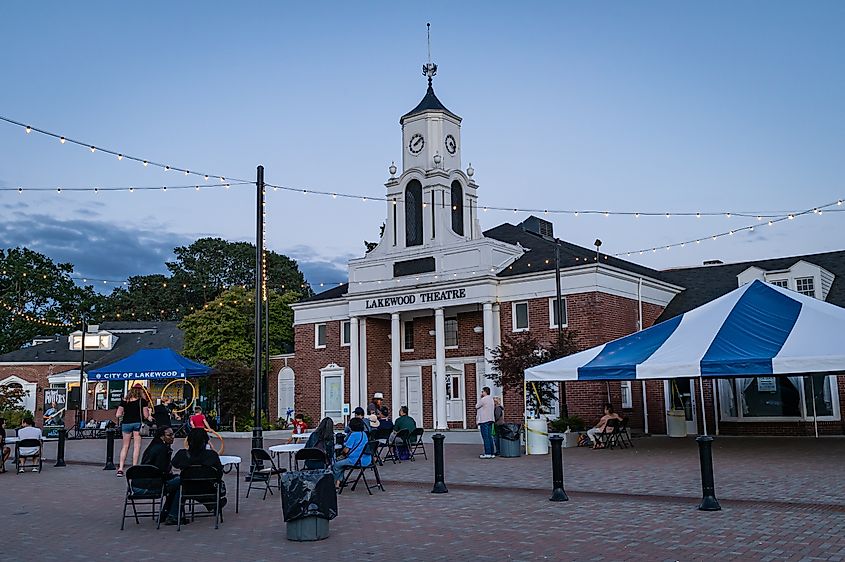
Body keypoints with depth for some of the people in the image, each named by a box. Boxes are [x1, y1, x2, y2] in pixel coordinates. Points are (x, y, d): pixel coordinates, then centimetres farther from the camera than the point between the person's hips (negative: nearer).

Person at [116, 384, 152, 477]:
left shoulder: (124, 400, 8)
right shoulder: (142, 401, 1)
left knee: (125, 446, 12)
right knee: (137, 446, 2)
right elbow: (146, 416, -2)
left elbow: (118, 415, 5)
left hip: (126, 423, 3)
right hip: (137, 423, -3)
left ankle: (120, 468, 5)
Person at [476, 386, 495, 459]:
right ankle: (491, 453, 10)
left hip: (484, 420, -9)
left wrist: (480, 398, 3)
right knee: (489, 437, 10)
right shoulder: (491, 399, 16)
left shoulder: (483, 399, -12)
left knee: (485, 437, -8)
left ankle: (487, 453, -9)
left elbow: (477, 406, -3)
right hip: (490, 420, 9)